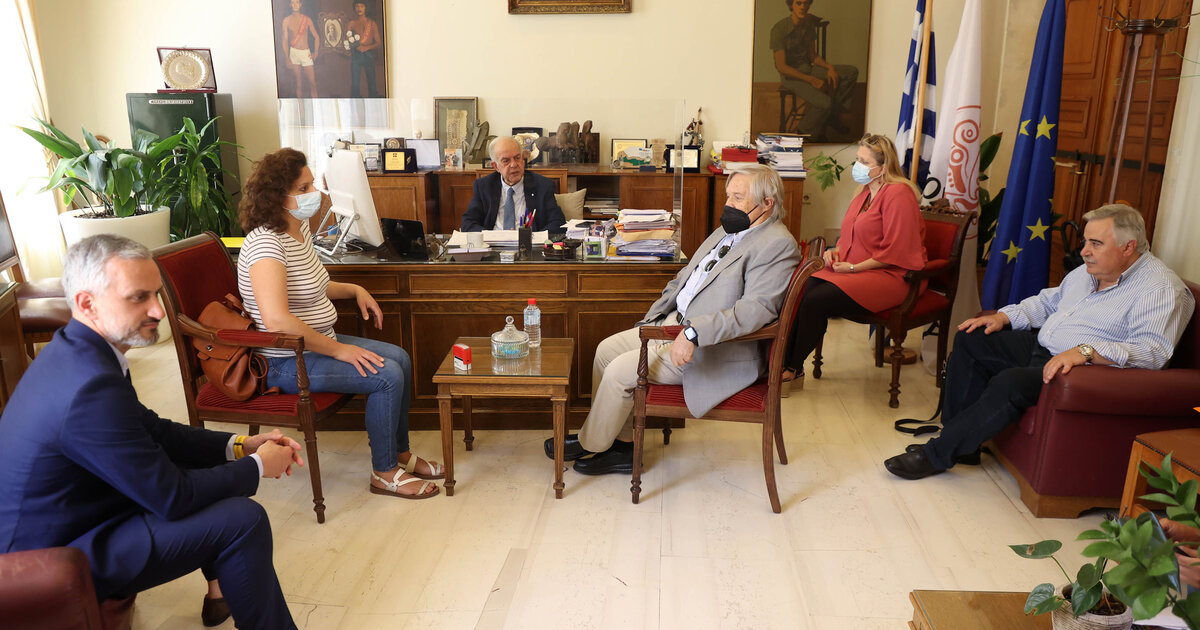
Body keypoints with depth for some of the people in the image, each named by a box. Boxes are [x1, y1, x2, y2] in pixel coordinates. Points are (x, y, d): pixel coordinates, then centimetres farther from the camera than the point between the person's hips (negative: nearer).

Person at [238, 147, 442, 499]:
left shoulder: (300, 226, 7)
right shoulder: (265, 242, -25)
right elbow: (276, 319, -37)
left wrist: (354, 290, 8)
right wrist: (338, 349, -28)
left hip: (317, 344, 10)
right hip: (288, 362, -10)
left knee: (400, 358, 7)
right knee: (387, 376, -19)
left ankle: (400, 454, 19)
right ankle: (385, 474, -1)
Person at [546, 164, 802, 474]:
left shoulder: (778, 245, -16)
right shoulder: (727, 232, 13)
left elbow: (756, 308, -29)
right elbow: (684, 277, 21)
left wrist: (693, 333, -34)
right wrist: (653, 317, 9)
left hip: (717, 350, -10)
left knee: (620, 371, -15)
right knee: (607, 349, 3)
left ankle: (591, 444, 11)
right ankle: (622, 445, 12)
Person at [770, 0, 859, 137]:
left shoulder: (809, 24, 4)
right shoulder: (779, 29, -18)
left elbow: (813, 56, 13)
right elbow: (781, 66, -21)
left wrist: (830, 67, -8)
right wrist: (812, 80, -24)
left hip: (809, 69, 8)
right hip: (791, 76, -8)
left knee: (851, 72, -3)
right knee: (825, 102, -28)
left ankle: (833, 114, 6)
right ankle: (803, 133, -3)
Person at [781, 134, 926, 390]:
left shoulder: (898, 194, -13)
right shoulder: (866, 192, 17)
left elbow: (895, 252, -18)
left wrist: (853, 267, -16)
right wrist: (836, 251, 6)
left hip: (889, 276, -9)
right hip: (851, 269, 9)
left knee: (816, 302, -24)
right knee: (802, 290, -17)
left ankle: (794, 368, -8)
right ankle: (786, 358, -17)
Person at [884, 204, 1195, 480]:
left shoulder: (1162, 289, -14)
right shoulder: (1088, 271, 14)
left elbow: (1153, 350, -27)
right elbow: (1049, 300, 27)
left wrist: (1086, 351, -38)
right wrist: (1005, 316, 10)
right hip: (1039, 345, 10)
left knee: (1011, 383, -33)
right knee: (970, 340, 1)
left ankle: (938, 454, -20)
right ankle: (963, 442, 1)